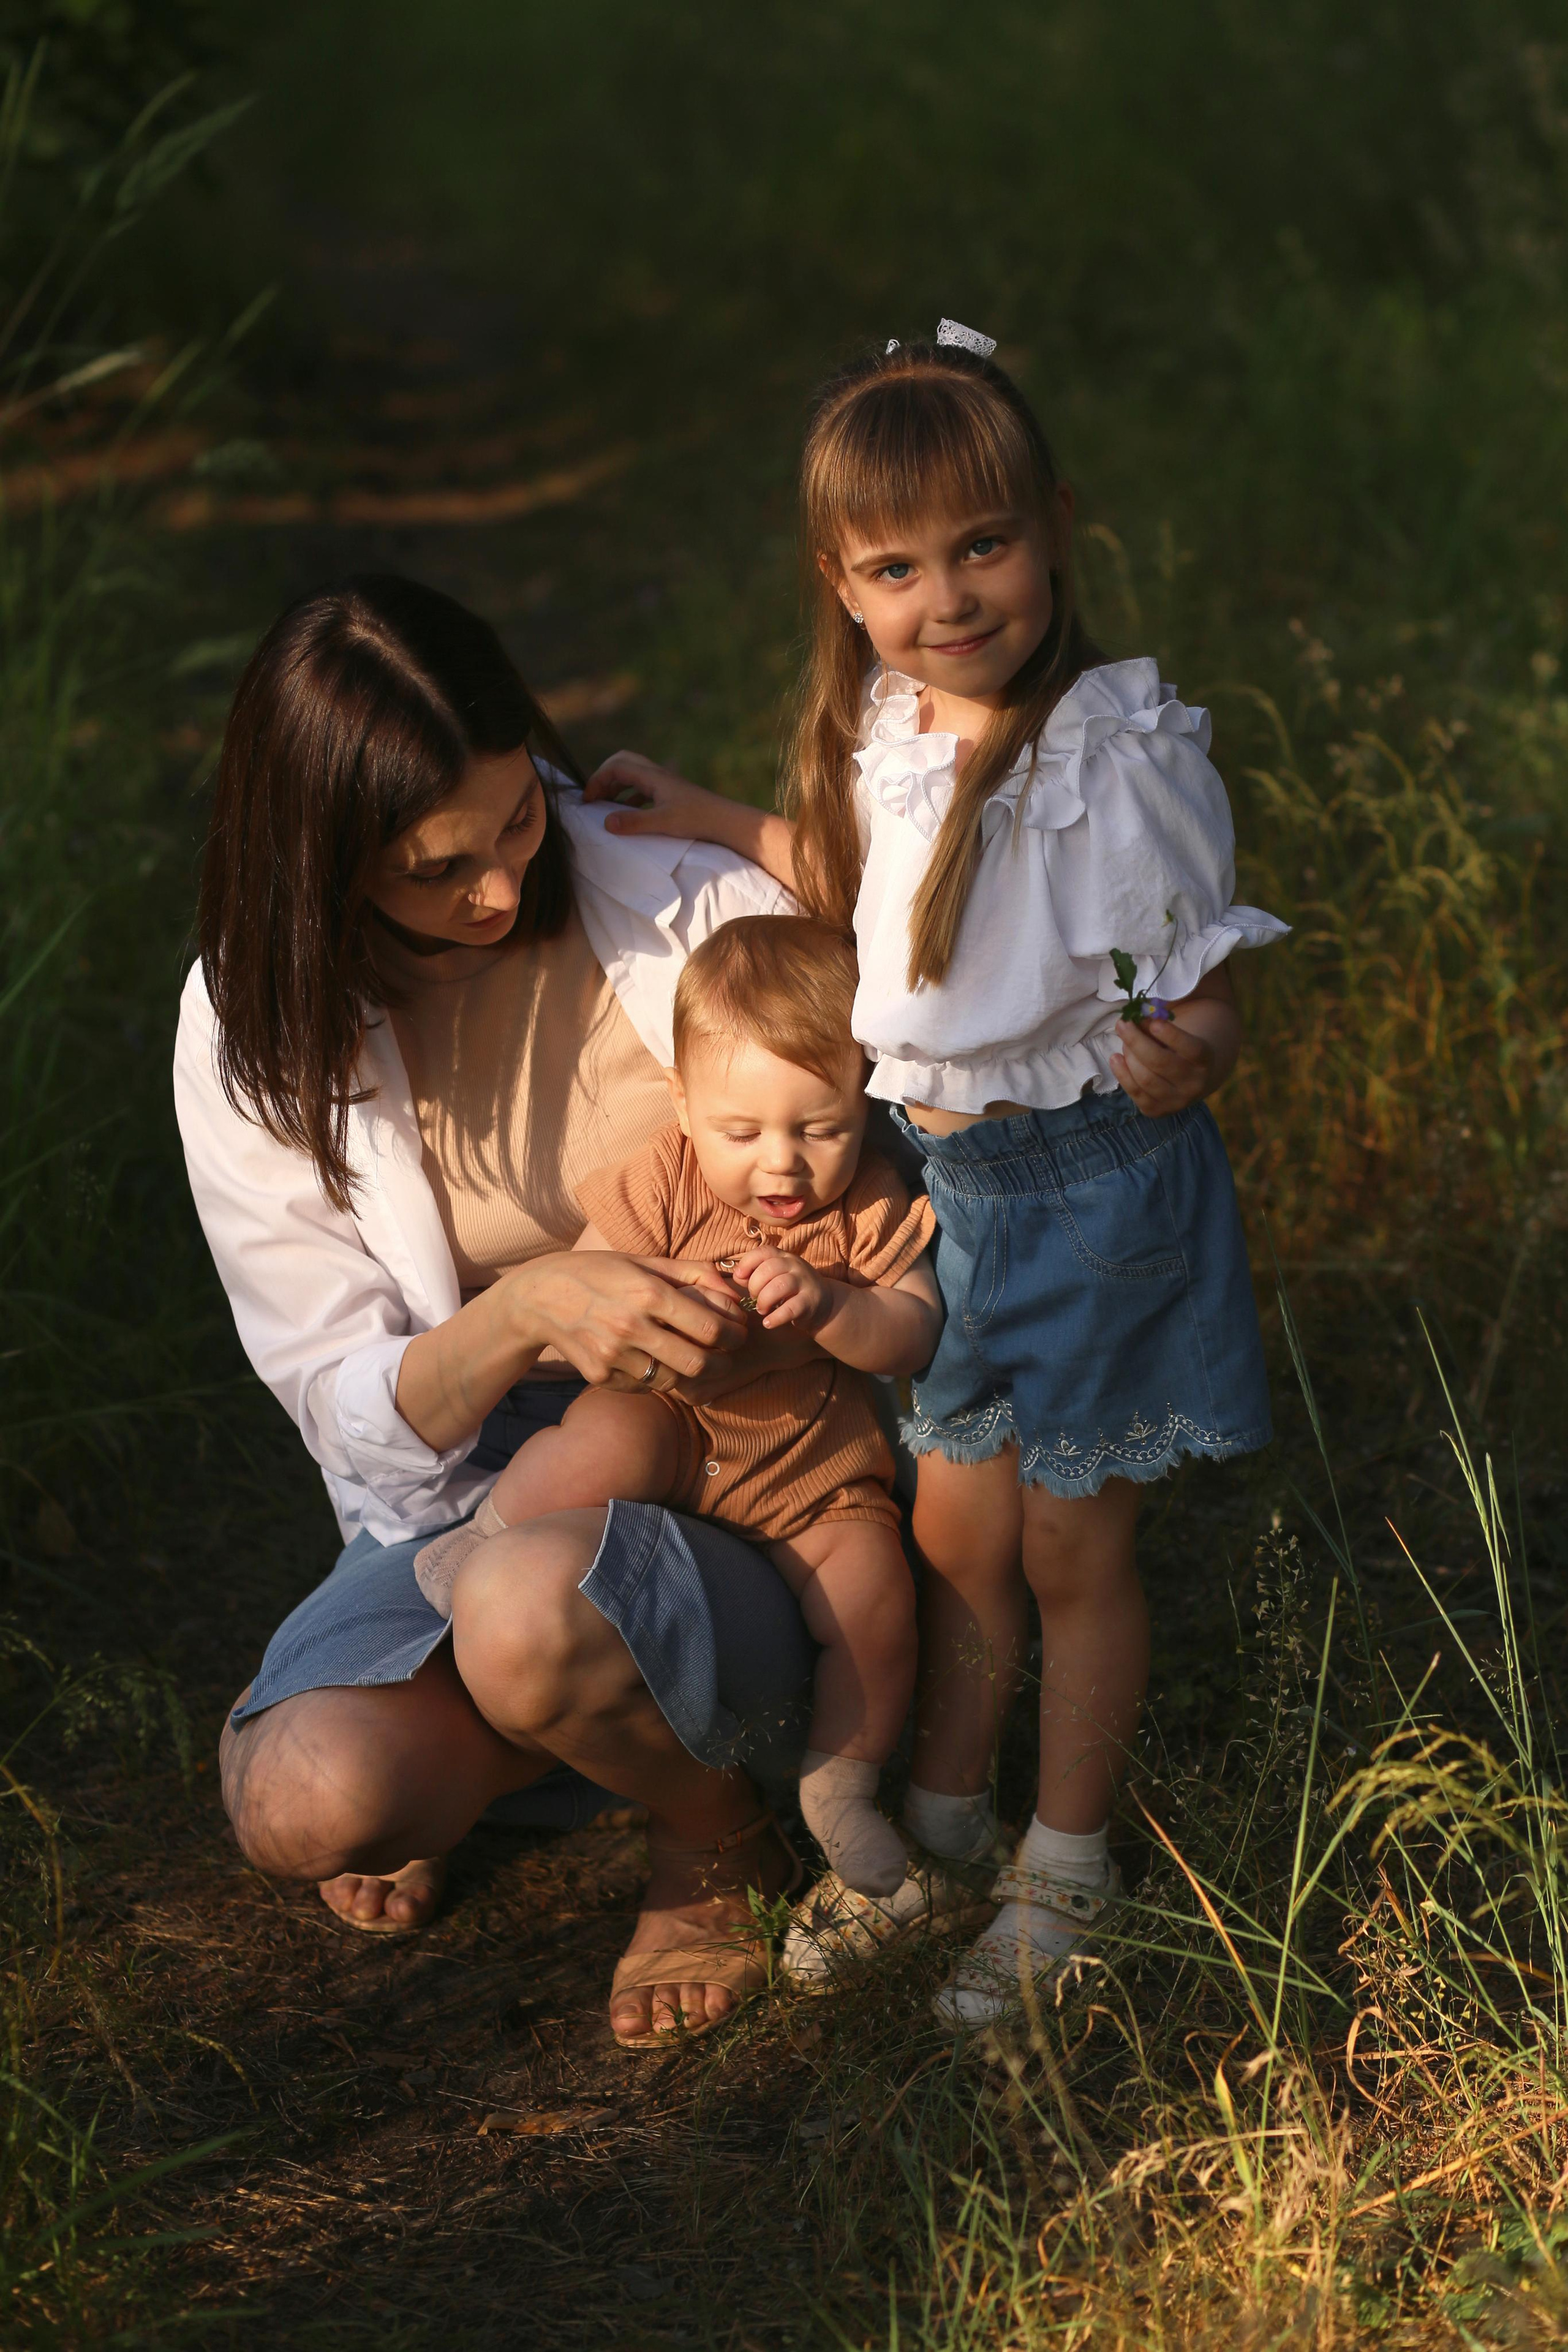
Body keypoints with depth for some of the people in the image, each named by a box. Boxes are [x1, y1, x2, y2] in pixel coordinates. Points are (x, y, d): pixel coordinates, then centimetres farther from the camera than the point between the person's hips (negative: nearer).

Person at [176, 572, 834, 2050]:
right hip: (460, 1503, 2)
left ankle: (717, 1836, -1)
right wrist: (527, 1310, -32)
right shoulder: (261, 1032, -9)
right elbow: (353, 1412, -10)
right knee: (304, 1801, -27)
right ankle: (469, 1756, 11)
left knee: (530, 1612, -36)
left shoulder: (699, 918, -13)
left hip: (737, 1503, -2)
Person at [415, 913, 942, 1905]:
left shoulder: (870, 1208, -9)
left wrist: (824, 1304, -35)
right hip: (674, 1423, -2)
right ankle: (487, 1537, -5)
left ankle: (844, 1778, 8)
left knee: (873, 1589, -18)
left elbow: (915, 1333, -16)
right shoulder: (661, 1186, -13)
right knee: (607, 1443, -35)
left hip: (811, 1459, 2)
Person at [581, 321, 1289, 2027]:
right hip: (937, 1170, 6)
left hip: (1094, 1184, -6)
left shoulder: (1120, 754, -25)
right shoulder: (890, 725, -4)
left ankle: (1065, 1871, 31)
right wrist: (718, 827, 18)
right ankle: (939, 1824, 39)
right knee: (955, 1531, 19)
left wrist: (1185, 1056, -41)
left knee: (1072, 1551, 11)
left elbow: (1200, 1000, -19)